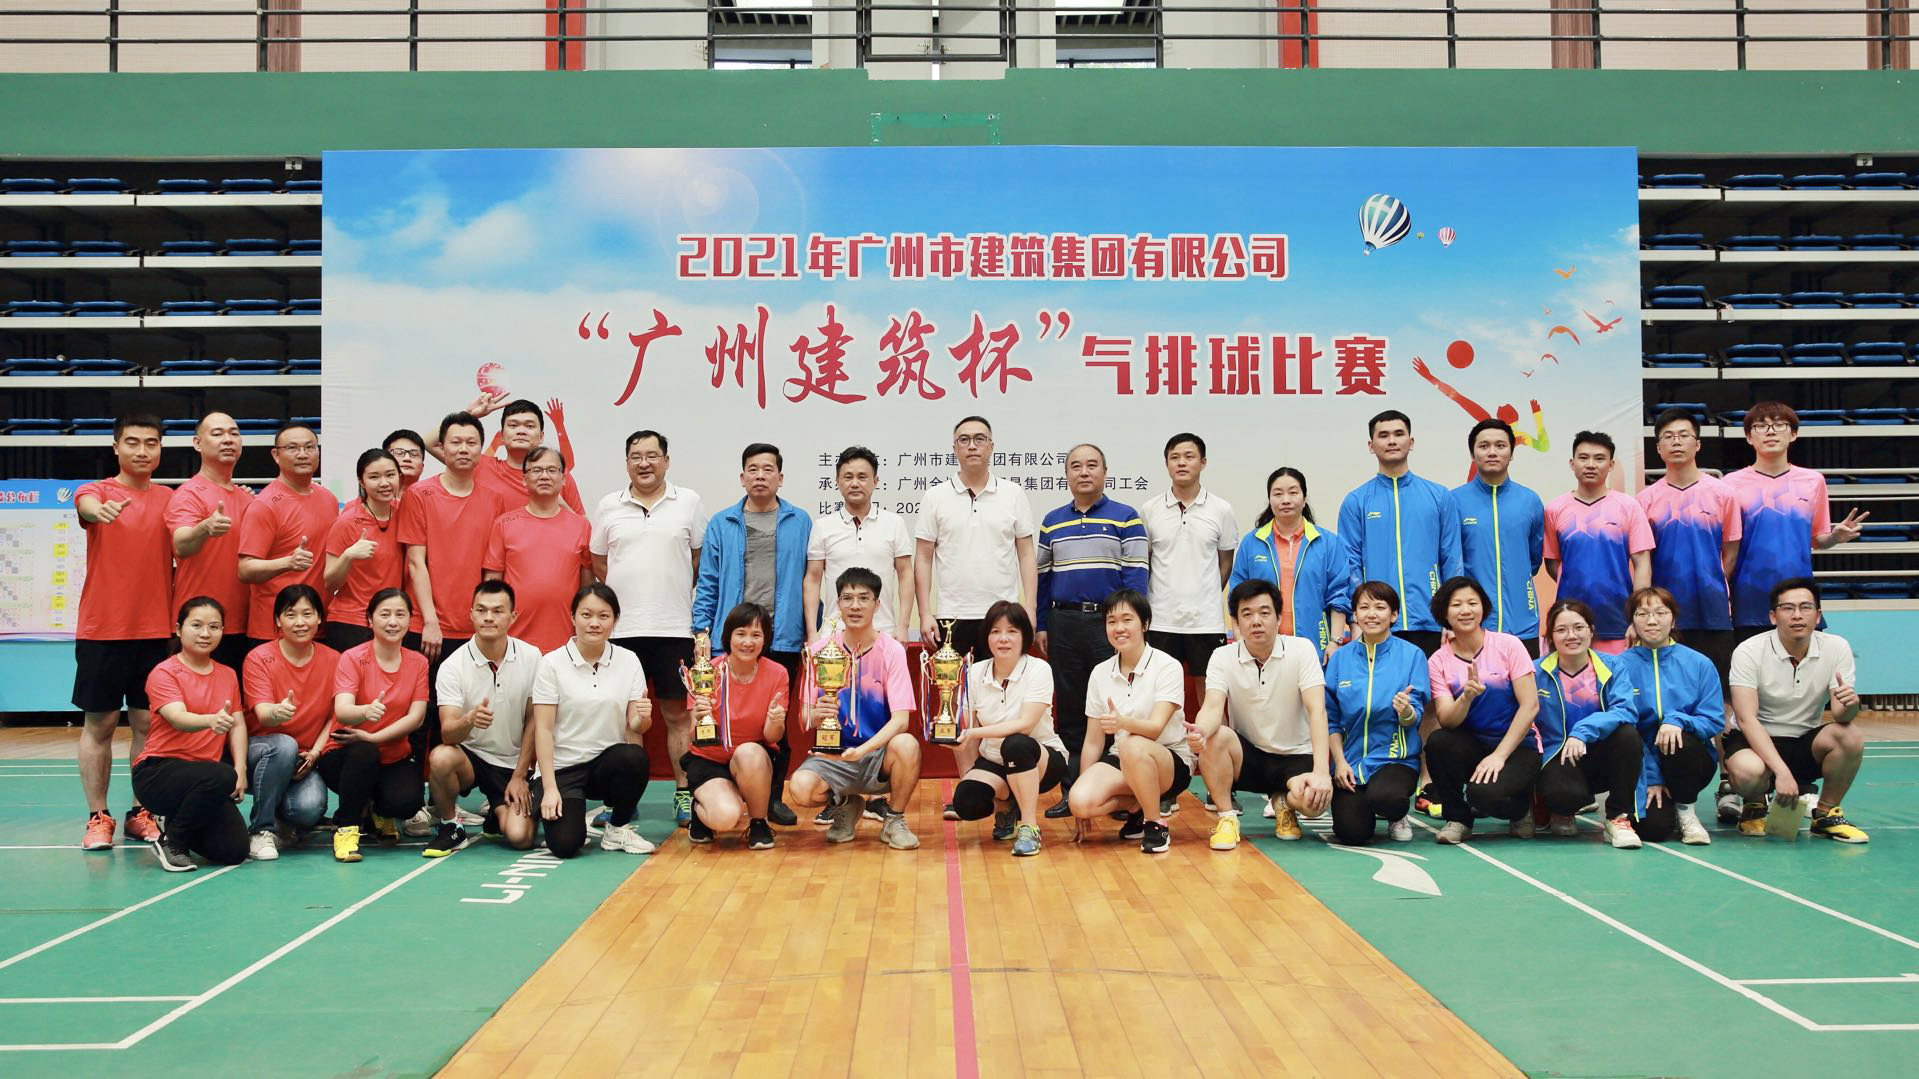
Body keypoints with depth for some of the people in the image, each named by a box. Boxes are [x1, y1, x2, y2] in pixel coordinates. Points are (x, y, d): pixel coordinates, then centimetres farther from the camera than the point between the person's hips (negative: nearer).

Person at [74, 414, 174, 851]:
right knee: (99, 724, 3)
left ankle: (140, 813, 15)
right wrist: (98, 509, -49)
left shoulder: (170, 500, 9)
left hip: (156, 630, 2)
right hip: (101, 630, -2)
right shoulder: (97, 490, 0)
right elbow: (86, 505, -24)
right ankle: (98, 817, 10)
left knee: (148, 723, 5)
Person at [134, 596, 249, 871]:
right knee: (221, 776, -37)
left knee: (234, 851, -13)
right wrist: (212, 720, -45)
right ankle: (171, 842, -12)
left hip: (205, 780, 6)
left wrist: (241, 770, -9)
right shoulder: (164, 672, -7)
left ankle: (178, 822, 19)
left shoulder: (228, 675, 12)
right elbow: (178, 718, -23)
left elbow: (238, 725, 7)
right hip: (157, 772, -5)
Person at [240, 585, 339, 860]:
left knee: (311, 807, -30)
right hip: (260, 747, -1)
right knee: (284, 745, -38)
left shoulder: (332, 660, 0)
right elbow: (262, 714, -21)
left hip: (306, 757, 1)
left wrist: (315, 752, -13)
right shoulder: (259, 658, -8)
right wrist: (277, 712, -46)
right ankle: (261, 830, -20)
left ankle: (283, 819, 10)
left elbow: (334, 716, 4)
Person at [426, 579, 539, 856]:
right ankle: (448, 825, -7)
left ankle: (497, 813, 18)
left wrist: (519, 776, -3)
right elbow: (448, 732, -21)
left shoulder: (531, 657, -6)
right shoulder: (452, 666, -12)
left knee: (520, 837, -20)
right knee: (441, 757, -36)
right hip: (469, 754, -1)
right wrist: (470, 720, -43)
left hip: (512, 762, 1)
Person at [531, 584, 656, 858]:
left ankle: (618, 828, -5)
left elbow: (634, 726, 2)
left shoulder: (628, 661, 2)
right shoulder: (552, 663, -6)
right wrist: (549, 788, -14)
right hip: (563, 767, -2)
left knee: (635, 756, -33)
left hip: (608, 763, 2)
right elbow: (543, 729, -7)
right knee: (565, 844, -23)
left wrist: (643, 719, -23)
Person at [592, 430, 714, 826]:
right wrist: (627, 596, 8)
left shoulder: (688, 502, 5)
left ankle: (684, 792, 10)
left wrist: (674, 594, 4)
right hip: (621, 627, 1)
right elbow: (598, 560, 15)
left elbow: (702, 556, 8)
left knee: (678, 712, 3)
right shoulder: (609, 506, 9)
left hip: (674, 627, -1)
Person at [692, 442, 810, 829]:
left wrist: (812, 630, 3)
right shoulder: (721, 524, 8)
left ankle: (774, 797, 15)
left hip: (783, 637, 0)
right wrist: (701, 630, 0)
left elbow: (809, 580, 7)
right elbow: (708, 582, 8)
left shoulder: (800, 523, 7)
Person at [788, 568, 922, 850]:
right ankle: (846, 805, 10)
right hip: (833, 754, 1)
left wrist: (862, 750, -31)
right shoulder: (819, 650, -1)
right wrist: (816, 715, -25)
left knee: (906, 745, -34)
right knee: (801, 787, -29)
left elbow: (901, 719, -15)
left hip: (878, 755, -1)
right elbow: (804, 718, 0)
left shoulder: (891, 651, -7)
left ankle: (894, 820, -3)